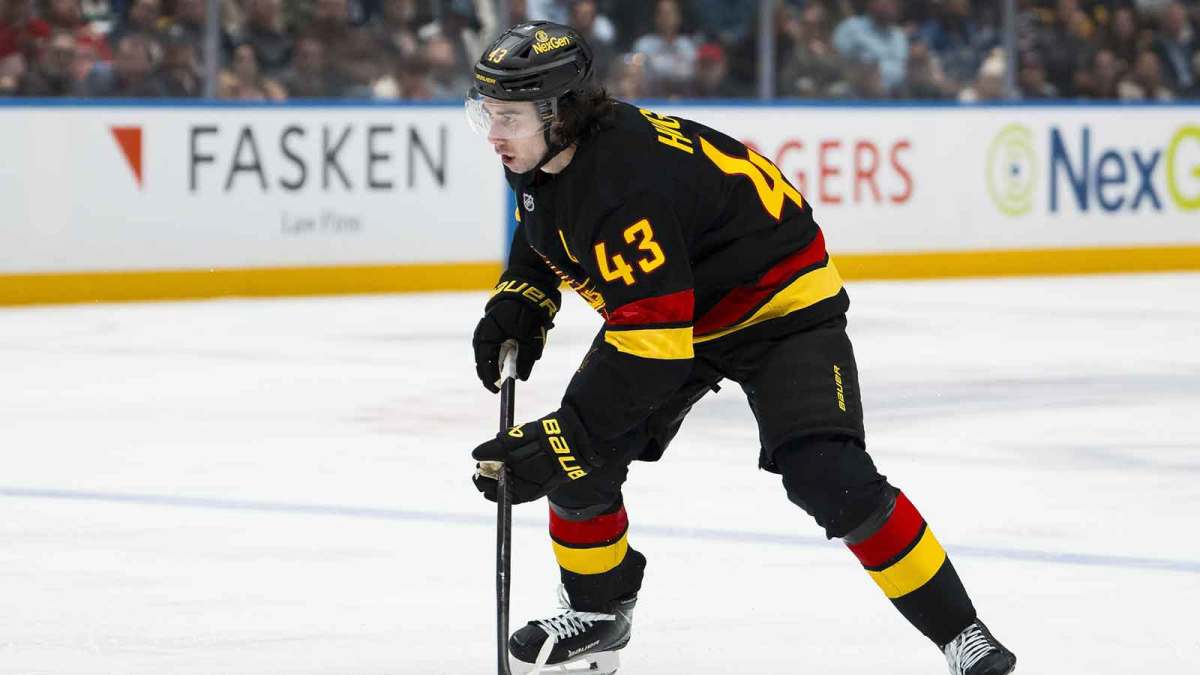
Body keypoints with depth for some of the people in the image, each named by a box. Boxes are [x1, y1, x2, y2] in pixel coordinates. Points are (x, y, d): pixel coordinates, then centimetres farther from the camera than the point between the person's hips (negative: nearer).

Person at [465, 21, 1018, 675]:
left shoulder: (626, 185, -37)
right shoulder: (542, 155, -9)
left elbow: (651, 349, -40)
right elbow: (547, 228, 17)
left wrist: (562, 439, -40)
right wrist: (518, 301, 1)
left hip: (781, 307, -9)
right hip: (660, 302, 9)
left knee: (829, 476, -23)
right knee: (580, 459, -4)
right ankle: (597, 612, 20)